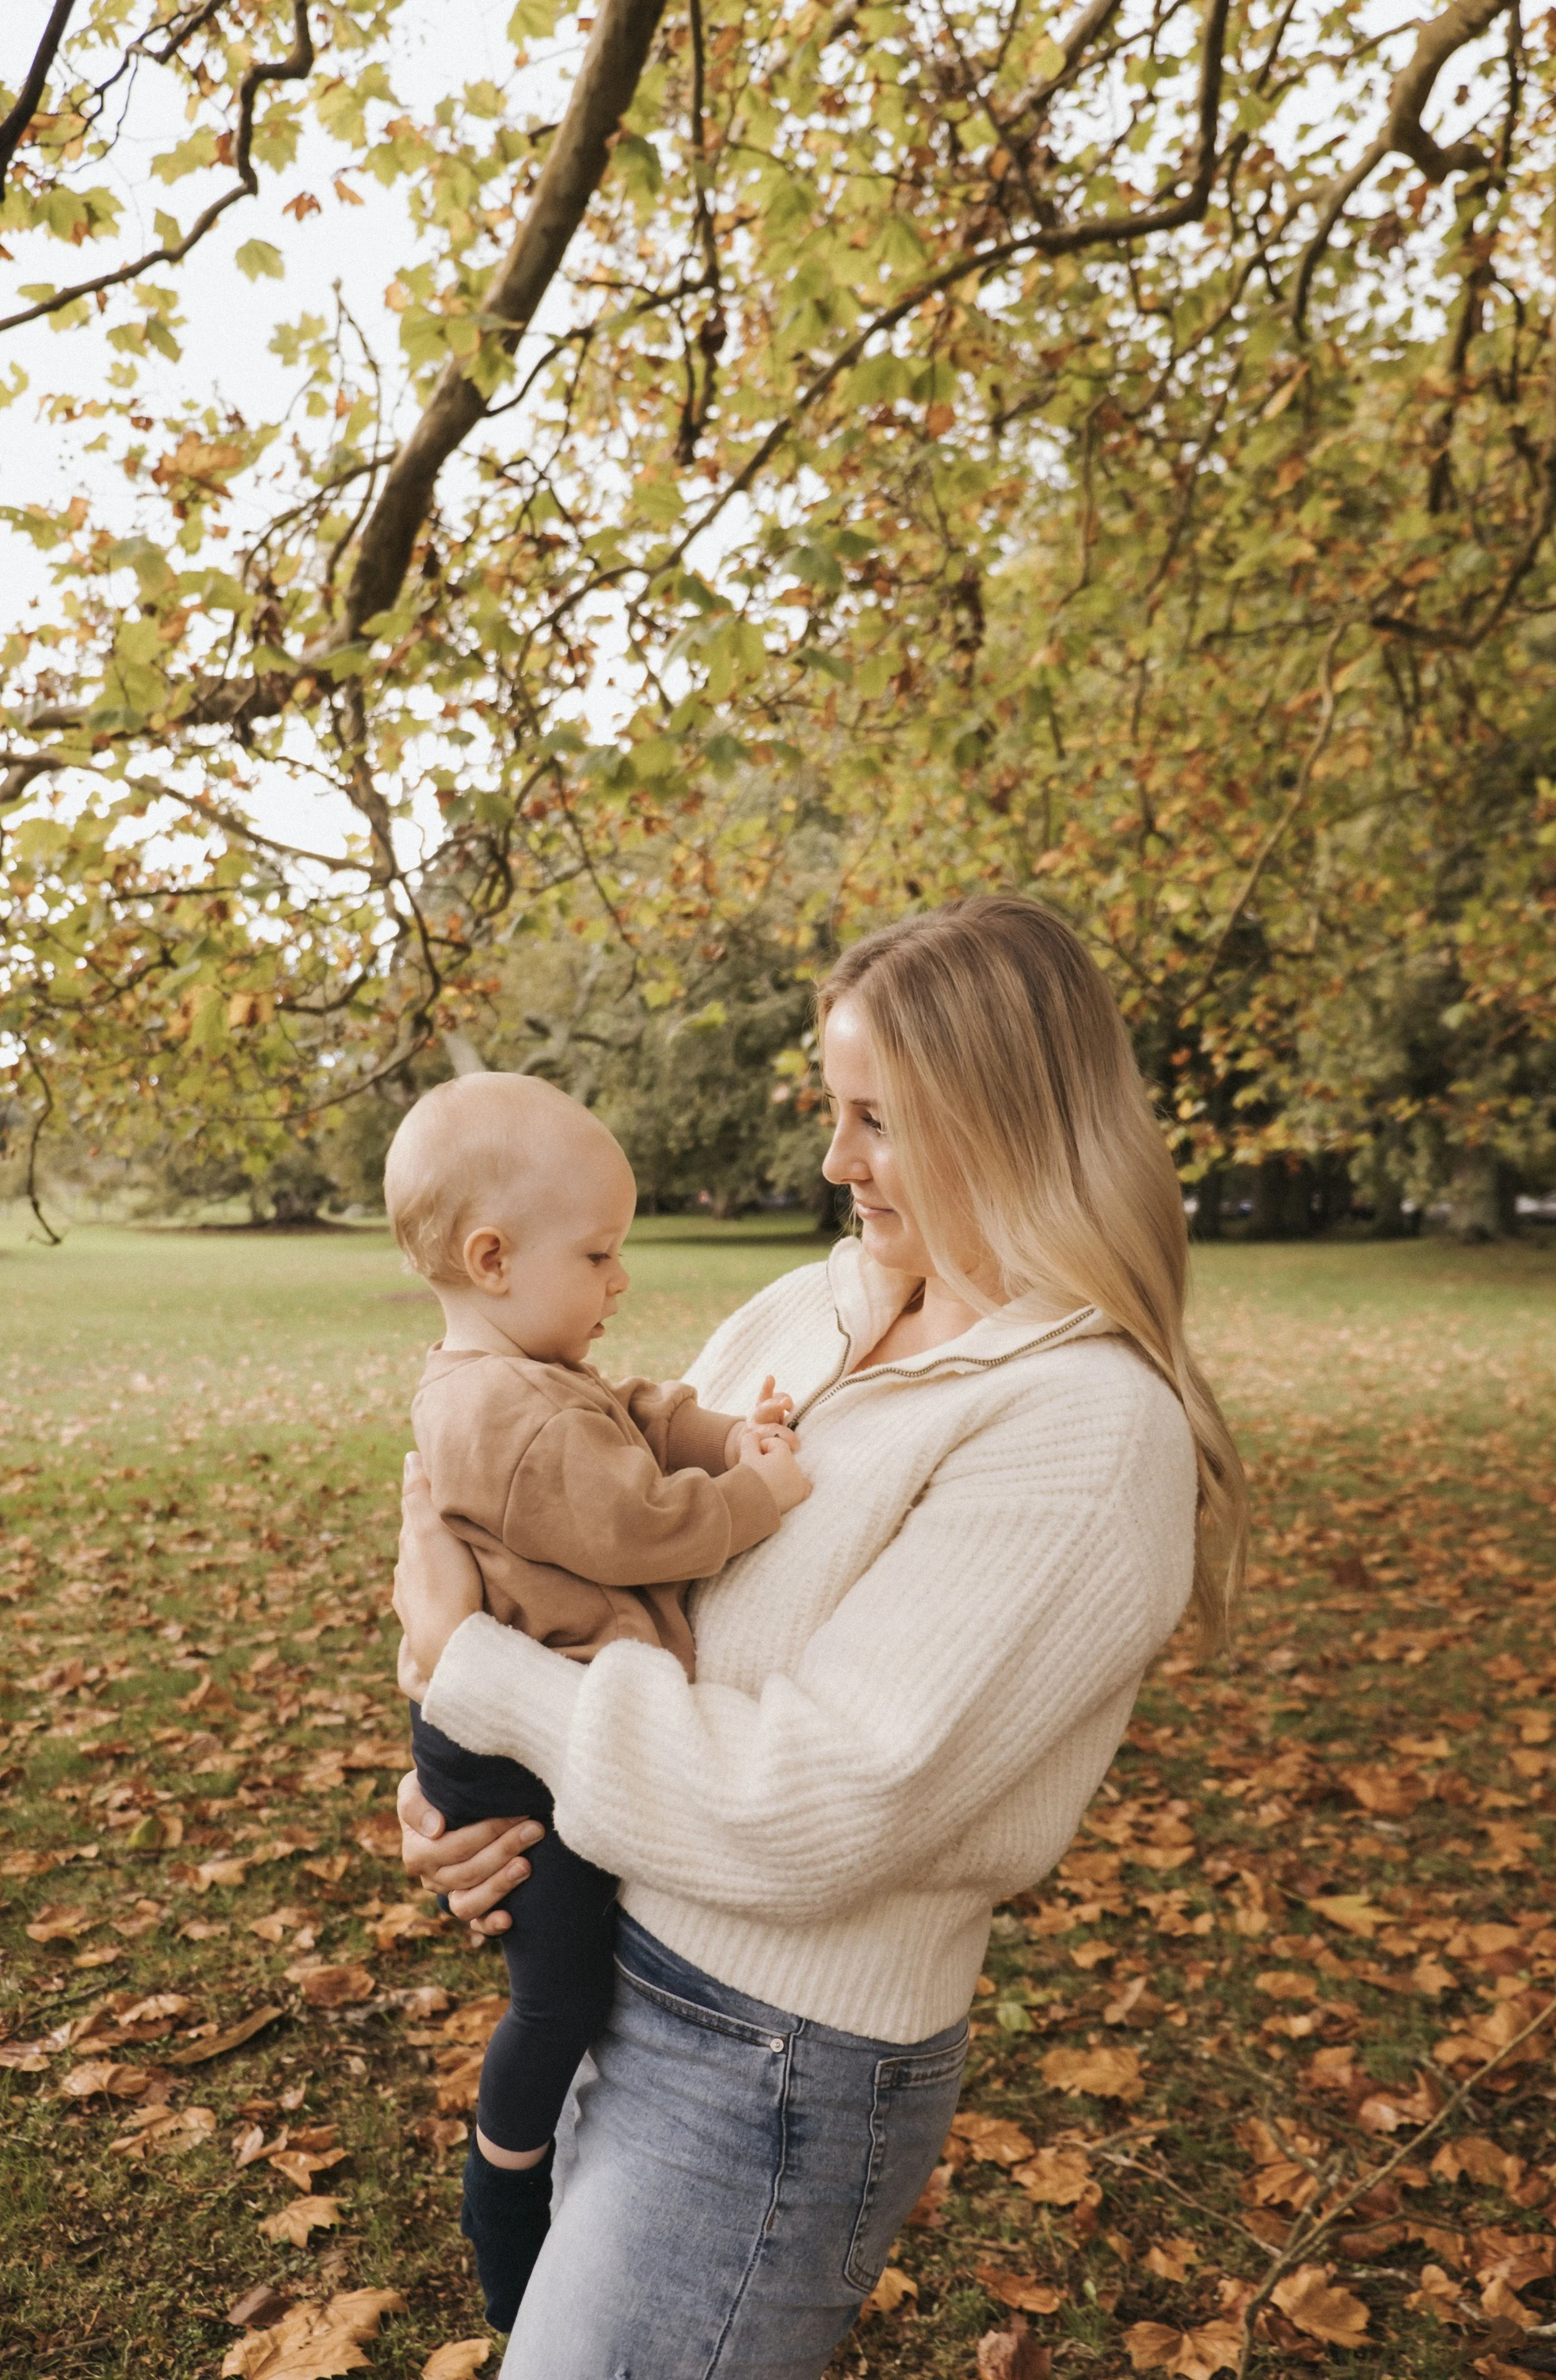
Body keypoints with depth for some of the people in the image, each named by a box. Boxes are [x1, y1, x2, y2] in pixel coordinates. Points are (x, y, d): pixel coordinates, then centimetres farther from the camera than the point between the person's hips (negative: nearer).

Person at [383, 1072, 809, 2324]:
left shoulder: (491, 1384, 8)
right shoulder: (522, 1423, -29)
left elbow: (643, 1418, 9)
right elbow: (641, 1527, -26)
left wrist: (728, 1436, -9)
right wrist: (770, 1491, -14)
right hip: (523, 1760, -10)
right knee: (559, 1999, 7)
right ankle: (512, 2250, 30)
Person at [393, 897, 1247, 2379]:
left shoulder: (1088, 1433, -24)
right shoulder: (804, 1314, 0)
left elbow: (804, 1817, -27)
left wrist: (466, 1661, -18)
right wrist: (463, 1781, -7)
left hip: (775, 2070, -7)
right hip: (619, 1973, 8)